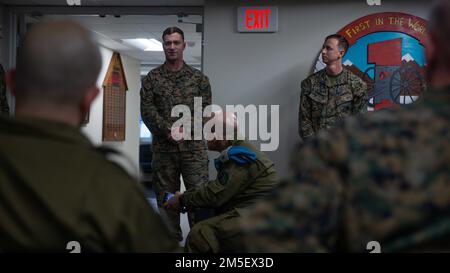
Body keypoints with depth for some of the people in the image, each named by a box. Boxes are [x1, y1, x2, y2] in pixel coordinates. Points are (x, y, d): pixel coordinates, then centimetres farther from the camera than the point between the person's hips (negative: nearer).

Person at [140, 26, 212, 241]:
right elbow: (147, 110, -2)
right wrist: (168, 131, -14)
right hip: (163, 148, 1)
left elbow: (205, 110, 2)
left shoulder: (199, 78, 8)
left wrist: (185, 129, -13)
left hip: (193, 147, -1)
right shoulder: (152, 78, 8)